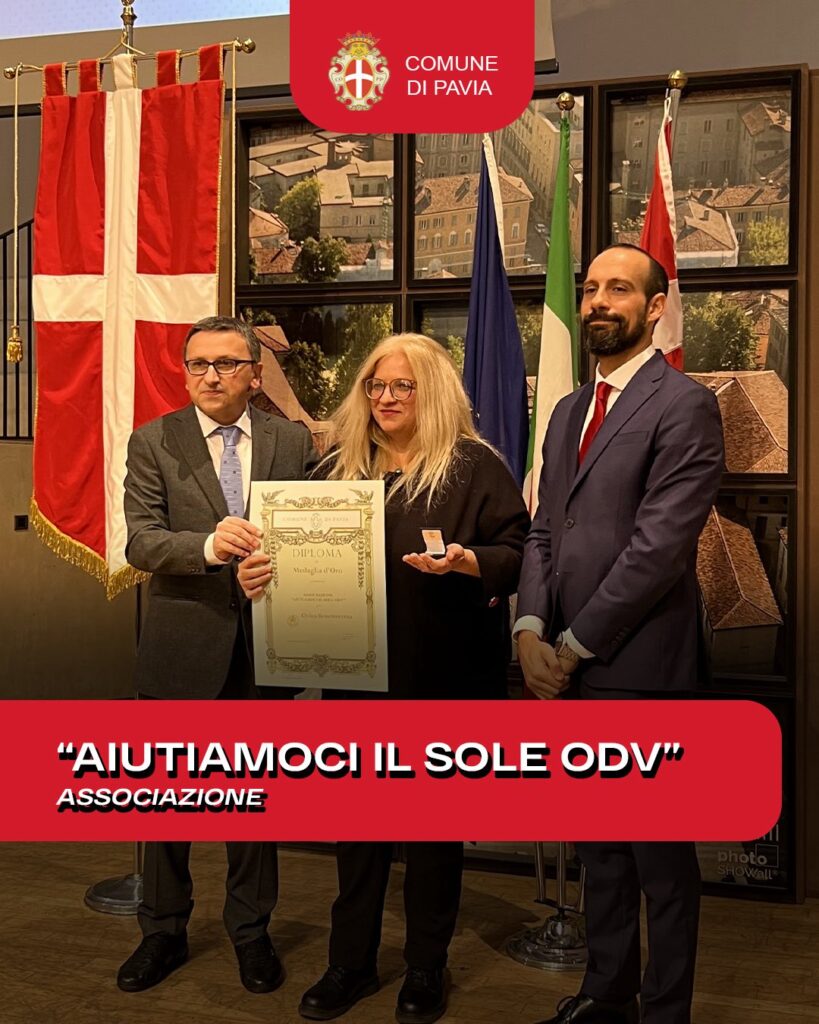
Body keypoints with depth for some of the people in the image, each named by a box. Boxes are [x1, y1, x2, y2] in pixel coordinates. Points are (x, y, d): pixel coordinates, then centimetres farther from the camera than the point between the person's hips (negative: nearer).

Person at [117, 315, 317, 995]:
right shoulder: (154, 443, 0)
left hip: (266, 645, 1)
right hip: (182, 648, 0)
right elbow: (141, 542, -10)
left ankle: (251, 932, 29)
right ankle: (164, 931, 30)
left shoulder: (294, 443, 3)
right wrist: (209, 545, -27)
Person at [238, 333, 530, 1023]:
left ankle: (427, 968, 24)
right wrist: (262, 573, -5)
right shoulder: (340, 468, 10)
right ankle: (351, 961, 26)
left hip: (442, 674, -4)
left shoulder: (474, 466, -3)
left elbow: (516, 553, -8)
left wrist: (466, 561, -26)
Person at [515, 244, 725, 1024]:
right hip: (567, 667, 7)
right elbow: (545, 531, 12)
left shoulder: (683, 406, -10)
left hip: (638, 667, -7)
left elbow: (659, 548, -17)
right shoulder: (569, 411, 15)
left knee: (660, 855, 6)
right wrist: (532, 630, -4)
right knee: (597, 845, 18)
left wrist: (574, 644, -13)